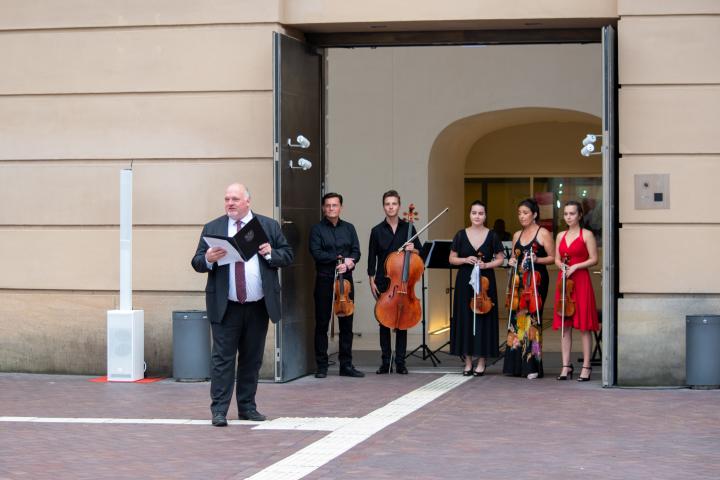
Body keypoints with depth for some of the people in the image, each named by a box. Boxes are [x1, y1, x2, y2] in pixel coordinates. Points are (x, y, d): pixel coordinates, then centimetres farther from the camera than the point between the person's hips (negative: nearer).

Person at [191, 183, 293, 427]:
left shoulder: (269, 226, 7)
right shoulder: (212, 228, 6)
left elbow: (287, 255, 6)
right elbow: (197, 263, 3)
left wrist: (271, 253, -14)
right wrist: (208, 258, -19)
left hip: (258, 306, 2)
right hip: (226, 307, -2)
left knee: (252, 359, 9)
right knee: (223, 358, -5)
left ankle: (247, 407, 18)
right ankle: (219, 410, -3)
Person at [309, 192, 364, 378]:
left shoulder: (349, 228, 13)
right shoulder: (317, 229, 1)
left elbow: (356, 252, 5)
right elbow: (316, 253, -11)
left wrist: (348, 263, -16)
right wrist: (340, 258, -14)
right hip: (324, 280, -3)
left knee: (346, 323, 4)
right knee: (322, 324, 0)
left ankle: (346, 365, 11)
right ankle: (321, 366, 6)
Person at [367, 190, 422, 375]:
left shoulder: (408, 228, 3)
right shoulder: (377, 231, 2)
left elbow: (420, 251, 8)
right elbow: (372, 257, 4)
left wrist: (413, 249, -14)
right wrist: (372, 280, -1)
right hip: (383, 281, 0)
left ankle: (400, 362, 7)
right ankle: (386, 362, 9)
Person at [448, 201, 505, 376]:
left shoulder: (492, 236, 2)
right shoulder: (461, 235, 4)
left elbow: (500, 259, 5)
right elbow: (452, 259, 8)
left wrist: (487, 264, -12)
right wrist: (465, 260, -11)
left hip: (485, 281, -1)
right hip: (465, 282, 1)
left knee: (483, 319, -2)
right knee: (465, 319, 1)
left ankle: (481, 363, 6)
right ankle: (468, 362, 9)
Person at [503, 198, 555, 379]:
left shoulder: (543, 233, 0)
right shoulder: (517, 235, 18)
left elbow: (553, 257, -2)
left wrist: (537, 260, -17)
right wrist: (512, 261, 5)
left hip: (536, 280, -6)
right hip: (519, 281, 6)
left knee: (531, 318, -9)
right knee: (516, 318, 0)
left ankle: (532, 366, -6)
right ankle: (516, 365, 3)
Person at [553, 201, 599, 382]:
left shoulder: (587, 235, -1)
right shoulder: (561, 236, 14)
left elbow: (594, 259, -5)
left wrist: (575, 266, -15)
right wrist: (561, 265, -4)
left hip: (580, 280, -5)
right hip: (563, 280, 5)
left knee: (584, 326, -4)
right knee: (565, 326, 4)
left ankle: (586, 366, -1)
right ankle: (566, 365, 8)